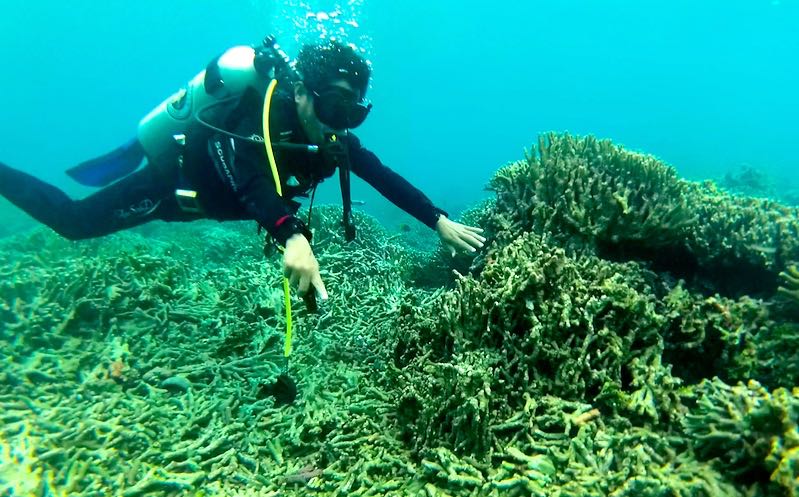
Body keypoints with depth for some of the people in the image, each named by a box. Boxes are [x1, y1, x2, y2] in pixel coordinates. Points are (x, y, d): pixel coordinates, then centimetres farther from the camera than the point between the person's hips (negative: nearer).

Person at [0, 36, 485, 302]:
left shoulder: (331, 135, -17)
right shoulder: (266, 110, -39)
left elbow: (385, 178, -19)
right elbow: (251, 180, -56)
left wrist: (441, 222, -26)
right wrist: (293, 237, -73)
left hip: (208, 188, 7)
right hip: (170, 177, -7)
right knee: (71, 221, 8)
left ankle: (125, 164, 44)